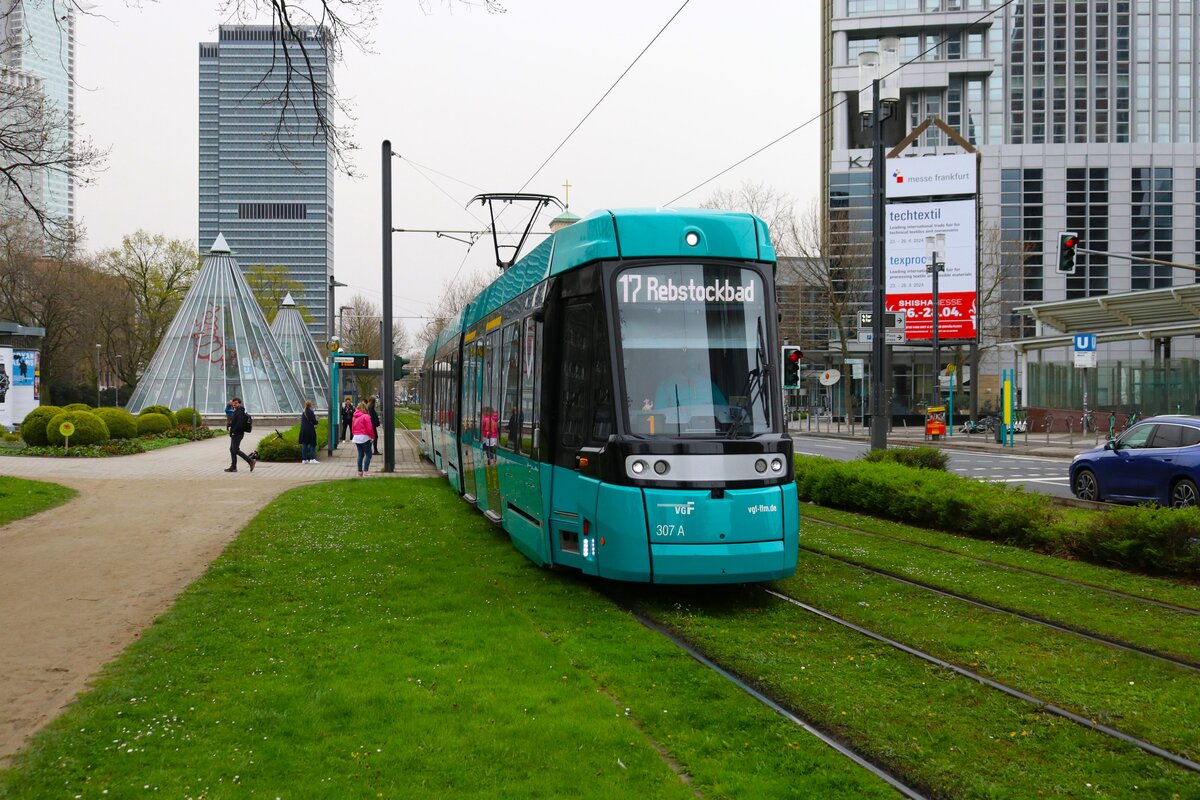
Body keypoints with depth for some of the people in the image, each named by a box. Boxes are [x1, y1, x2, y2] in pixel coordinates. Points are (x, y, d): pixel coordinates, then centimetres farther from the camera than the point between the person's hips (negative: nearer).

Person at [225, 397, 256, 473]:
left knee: (236, 450, -10)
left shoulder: (240, 412, -17)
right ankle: (233, 467, 15)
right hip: (234, 434, 11)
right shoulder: (235, 411, 15)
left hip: (237, 434, -11)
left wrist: (233, 431, -21)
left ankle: (251, 461, -8)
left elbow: (239, 424, -26)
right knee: (232, 449, 12)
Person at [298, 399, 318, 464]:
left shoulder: (304, 413, 10)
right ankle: (312, 459, -3)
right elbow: (314, 422, -15)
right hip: (310, 430, -6)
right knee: (312, 444, 1)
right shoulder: (311, 412, -12)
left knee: (304, 445, 8)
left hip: (303, 430, 6)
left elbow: (302, 422, 15)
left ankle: (304, 459, 9)